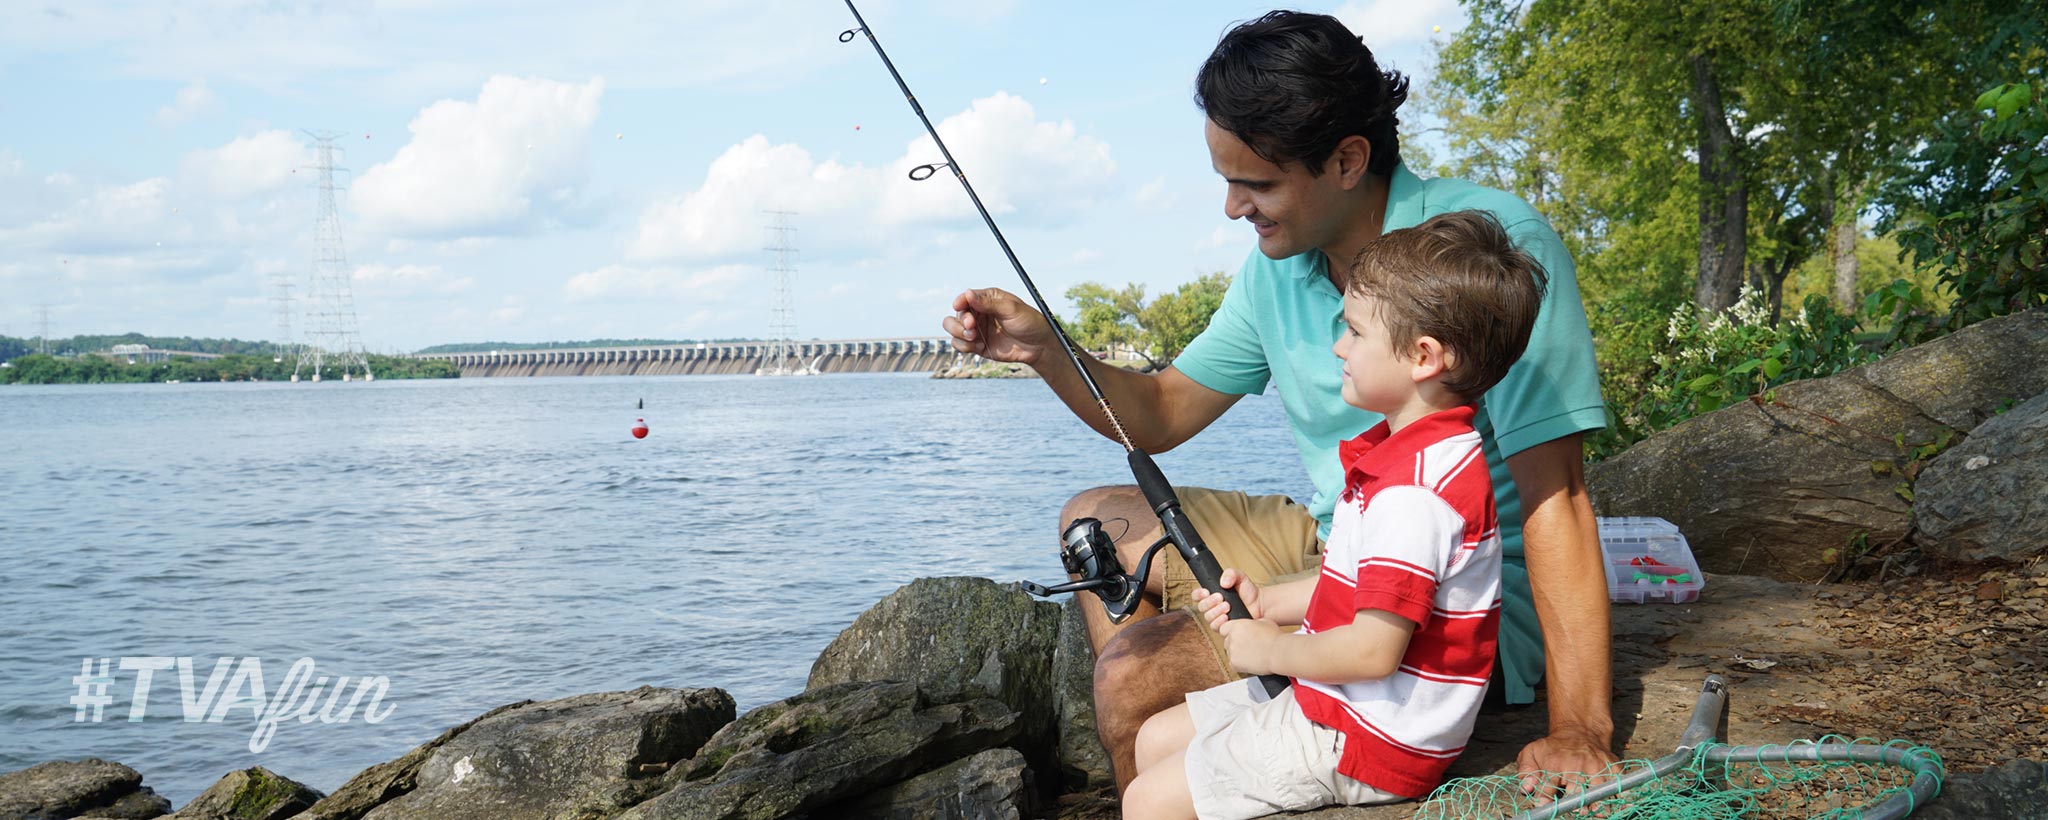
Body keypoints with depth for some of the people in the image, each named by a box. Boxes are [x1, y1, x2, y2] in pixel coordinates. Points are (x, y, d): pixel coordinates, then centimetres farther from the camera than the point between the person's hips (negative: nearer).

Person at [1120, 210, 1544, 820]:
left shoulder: (1414, 487, -27)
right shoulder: (1409, 451, 8)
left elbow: (1373, 650, -29)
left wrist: (1270, 650, -13)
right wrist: (1269, 602, 8)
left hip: (1368, 746, -11)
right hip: (1332, 702, 11)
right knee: (1156, 739, 17)